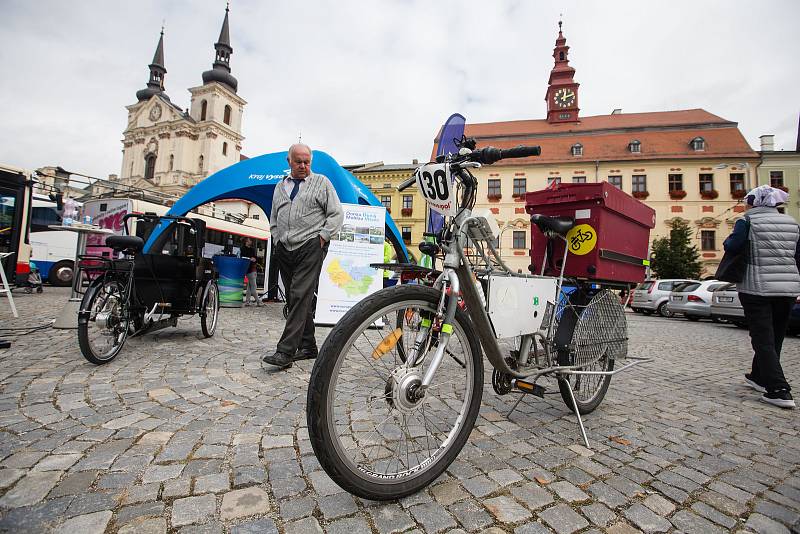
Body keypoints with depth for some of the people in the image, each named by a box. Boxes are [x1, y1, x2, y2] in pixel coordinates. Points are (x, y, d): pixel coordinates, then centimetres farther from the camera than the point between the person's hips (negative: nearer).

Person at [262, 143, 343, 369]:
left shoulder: (321, 182, 7)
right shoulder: (280, 187, 21)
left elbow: (336, 214, 0)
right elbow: (273, 219, 26)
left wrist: (322, 236, -8)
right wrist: (278, 240, 12)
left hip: (310, 247, -6)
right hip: (284, 249, 6)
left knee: (301, 296, -15)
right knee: (294, 298, 7)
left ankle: (285, 351, -15)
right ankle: (308, 347, 17)